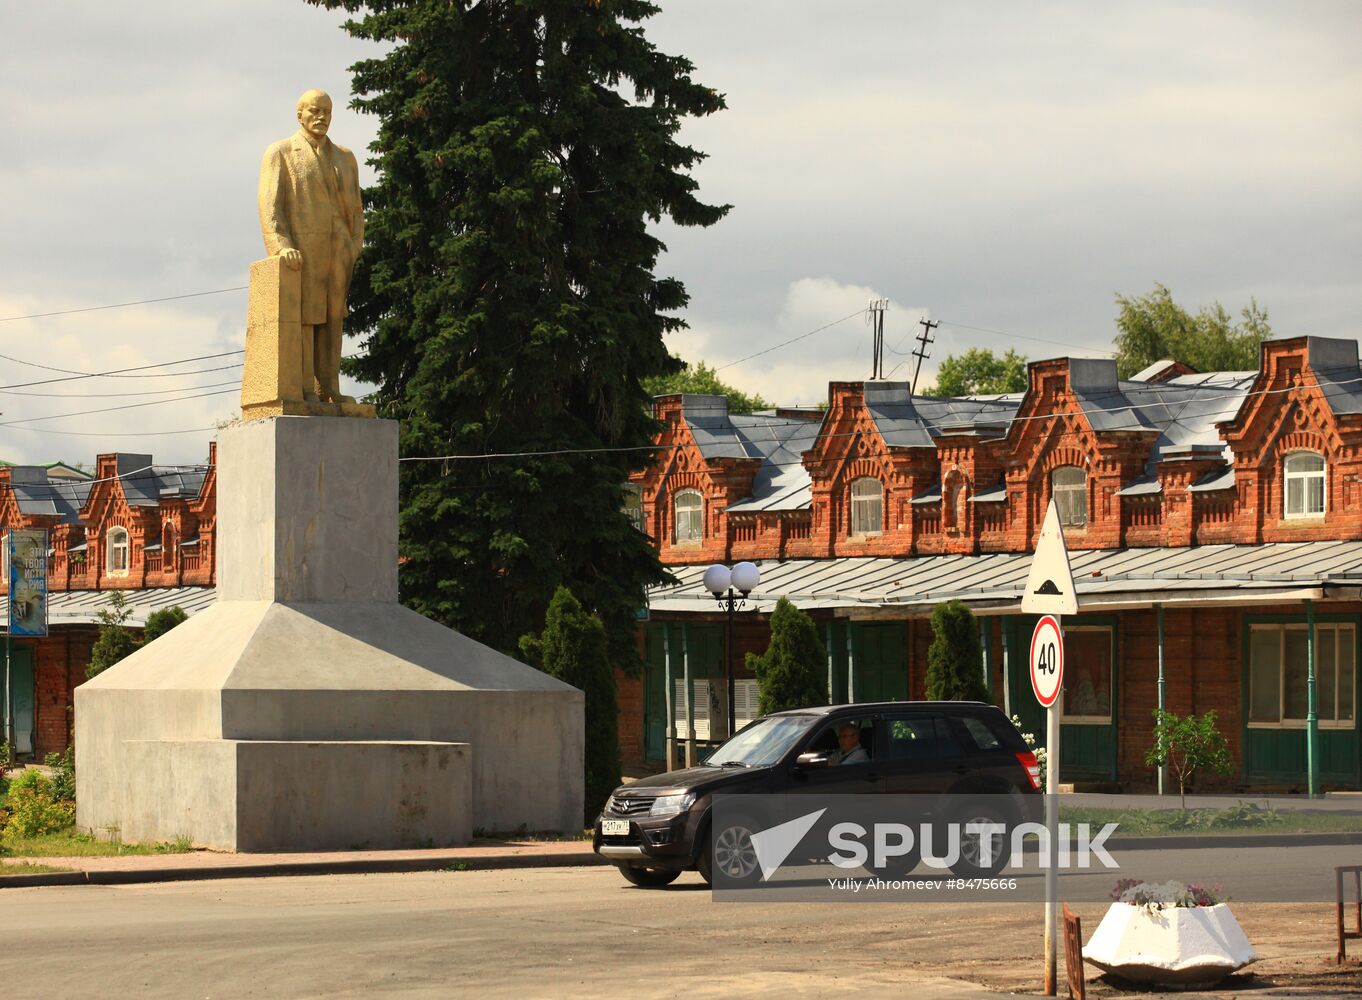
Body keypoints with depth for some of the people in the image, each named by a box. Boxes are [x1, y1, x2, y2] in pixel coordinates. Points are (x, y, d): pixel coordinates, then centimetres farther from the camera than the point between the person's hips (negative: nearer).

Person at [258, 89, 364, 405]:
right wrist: (281, 245, -18)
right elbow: (269, 204, -4)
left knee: (332, 320, 2)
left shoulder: (345, 158, 20)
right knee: (302, 318, -8)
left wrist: (355, 247, 5)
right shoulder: (280, 153, 6)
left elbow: (355, 208, 19)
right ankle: (303, 391, -10)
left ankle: (328, 390, 1)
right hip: (300, 251, -4)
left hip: (337, 253, 5)